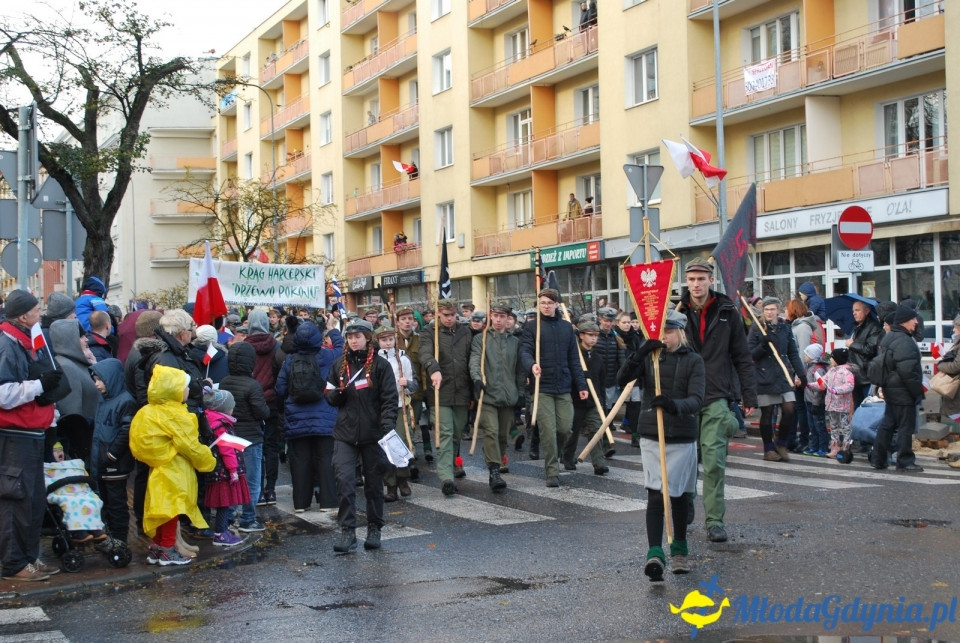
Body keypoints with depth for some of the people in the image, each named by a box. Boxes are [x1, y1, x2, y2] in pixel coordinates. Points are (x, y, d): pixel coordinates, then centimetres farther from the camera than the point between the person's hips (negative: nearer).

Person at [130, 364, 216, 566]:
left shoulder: (152, 413, 9)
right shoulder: (175, 415, -19)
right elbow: (191, 446, -18)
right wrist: (209, 462, -5)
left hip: (161, 469, 9)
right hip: (173, 472, -9)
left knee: (164, 510, 15)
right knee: (171, 509, 0)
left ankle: (156, 548, 21)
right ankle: (167, 550, 7)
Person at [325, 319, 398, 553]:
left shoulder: (380, 365, -2)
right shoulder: (339, 365, 10)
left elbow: (390, 399, -5)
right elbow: (330, 396, 16)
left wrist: (388, 426, -18)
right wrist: (338, 393, -7)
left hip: (373, 434, -2)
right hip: (345, 433, 2)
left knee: (374, 483, 9)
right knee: (344, 481, -10)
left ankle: (374, 529, 21)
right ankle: (347, 532, -6)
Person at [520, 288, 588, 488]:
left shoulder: (567, 327, 12)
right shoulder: (531, 327, 1)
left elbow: (574, 359, 13)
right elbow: (525, 352, -12)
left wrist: (581, 385, 8)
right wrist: (532, 365, -34)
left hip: (564, 388, 3)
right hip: (542, 388, -3)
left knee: (565, 428, 0)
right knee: (548, 431, -6)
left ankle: (552, 456, 29)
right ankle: (552, 472, 4)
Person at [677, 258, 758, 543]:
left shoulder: (727, 312, 3)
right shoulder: (677, 311, 3)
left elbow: (742, 357, 6)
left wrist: (749, 395, 2)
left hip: (716, 397, -1)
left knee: (714, 460, -7)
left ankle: (715, 520, -2)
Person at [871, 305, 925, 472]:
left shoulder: (888, 338, 12)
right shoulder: (903, 342, -20)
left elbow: (880, 362, 20)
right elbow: (907, 371, -24)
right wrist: (918, 390, -16)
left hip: (890, 389, 10)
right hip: (903, 393, -10)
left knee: (887, 424, 14)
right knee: (906, 427, -1)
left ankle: (878, 459, 17)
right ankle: (905, 461, 5)